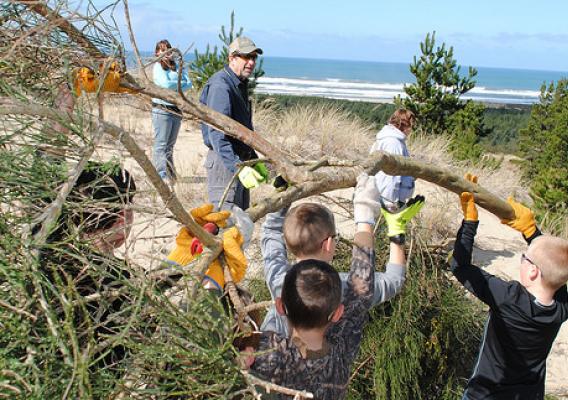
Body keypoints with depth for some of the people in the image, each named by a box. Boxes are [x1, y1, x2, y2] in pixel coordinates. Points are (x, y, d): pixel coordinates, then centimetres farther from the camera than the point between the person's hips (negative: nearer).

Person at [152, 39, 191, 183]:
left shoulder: (177, 66, 14)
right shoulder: (158, 66, -2)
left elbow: (188, 83, 3)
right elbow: (166, 84, -18)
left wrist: (173, 88, -10)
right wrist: (180, 84, -3)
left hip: (177, 110, 6)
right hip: (162, 110, -6)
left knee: (170, 145, 12)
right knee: (161, 144, -6)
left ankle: (170, 174, 18)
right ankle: (161, 174, -6)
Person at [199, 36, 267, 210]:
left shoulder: (240, 85, 15)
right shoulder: (220, 86, -18)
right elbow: (217, 134, -28)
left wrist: (254, 160, 22)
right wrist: (238, 167, -36)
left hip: (240, 160, 10)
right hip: (224, 162, -10)